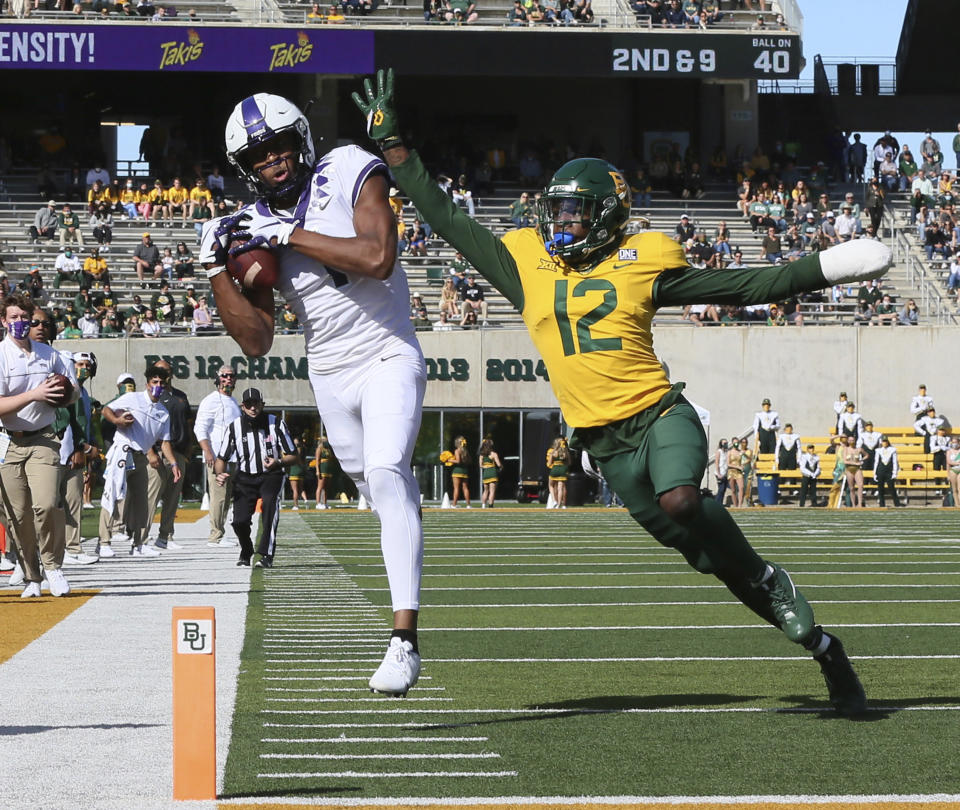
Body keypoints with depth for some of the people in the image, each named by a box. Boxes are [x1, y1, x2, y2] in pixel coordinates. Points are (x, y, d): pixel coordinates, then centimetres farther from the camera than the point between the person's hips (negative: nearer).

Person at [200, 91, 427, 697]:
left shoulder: (350, 173, -10)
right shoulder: (252, 226, -1)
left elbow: (378, 258, -26)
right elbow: (257, 341, -2)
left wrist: (288, 235, -23)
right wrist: (216, 270, -14)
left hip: (386, 357, -5)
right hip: (329, 373, 5)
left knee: (386, 473, -24)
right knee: (372, 481, 13)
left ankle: (405, 640, -30)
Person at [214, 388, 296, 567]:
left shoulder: (276, 423, -6)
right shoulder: (235, 427, -2)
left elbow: (292, 456, -3)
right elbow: (222, 458, 6)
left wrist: (278, 462, -24)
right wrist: (220, 475, -16)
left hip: (270, 476, -2)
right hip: (245, 478, 2)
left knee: (269, 503, -34)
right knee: (239, 520, -15)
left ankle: (266, 555, -34)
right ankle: (245, 553, 19)